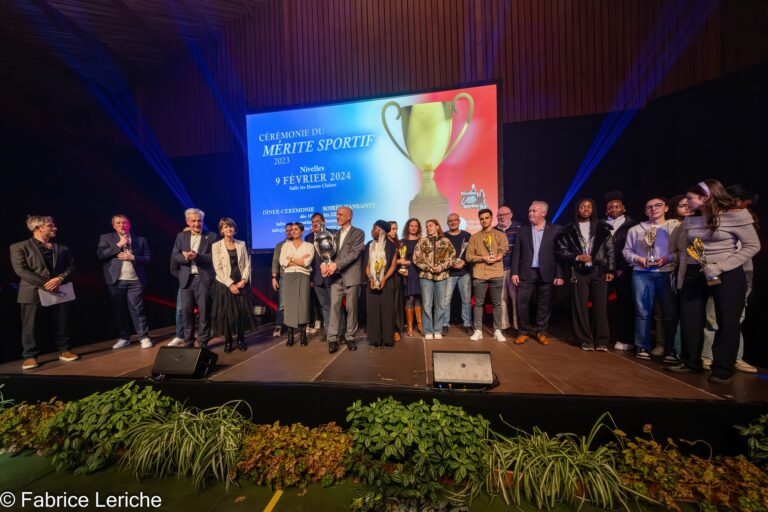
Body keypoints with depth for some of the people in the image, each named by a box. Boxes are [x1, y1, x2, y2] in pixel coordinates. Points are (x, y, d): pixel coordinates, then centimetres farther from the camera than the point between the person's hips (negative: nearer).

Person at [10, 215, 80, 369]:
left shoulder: (62, 248, 14)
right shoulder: (19, 247, 2)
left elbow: (71, 266, 9)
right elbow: (21, 270, -7)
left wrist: (60, 279, -11)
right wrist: (44, 283, -16)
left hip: (60, 291, 3)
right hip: (34, 293, -3)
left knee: (63, 325, 7)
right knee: (32, 327, 3)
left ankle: (64, 350, 18)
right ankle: (30, 356, 16)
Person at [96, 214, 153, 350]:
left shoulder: (141, 239, 9)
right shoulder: (106, 238, 9)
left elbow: (148, 258, 4)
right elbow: (100, 254, -5)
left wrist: (132, 257, -11)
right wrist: (119, 245, -9)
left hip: (135, 281, -1)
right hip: (115, 281, 2)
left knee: (137, 310, -2)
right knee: (119, 311, 9)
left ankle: (144, 337, 2)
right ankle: (124, 338, 21)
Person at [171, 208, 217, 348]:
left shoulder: (211, 236, 0)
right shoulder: (181, 236, 12)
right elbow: (174, 256, 6)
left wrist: (197, 256, -20)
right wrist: (185, 257, -13)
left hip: (204, 279, -3)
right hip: (187, 279, 4)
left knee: (204, 312, 2)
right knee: (186, 311, 9)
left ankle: (203, 342, 14)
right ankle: (188, 342, 24)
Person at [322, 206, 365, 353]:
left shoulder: (358, 233, 0)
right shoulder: (335, 234, 18)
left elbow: (354, 253, -13)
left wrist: (336, 265, -20)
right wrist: (325, 263, -12)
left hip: (351, 276, -4)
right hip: (336, 276, 4)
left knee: (351, 308, 3)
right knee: (334, 306, -1)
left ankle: (350, 337, 17)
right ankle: (333, 339, 6)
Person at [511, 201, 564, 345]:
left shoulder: (556, 230, 2)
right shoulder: (523, 230, 6)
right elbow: (516, 253, 4)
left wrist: (559, 275, -5)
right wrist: (514, 272, -2)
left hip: (546, 273, -1)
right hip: (526, 273, 1)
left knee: (544, 304, 8)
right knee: (522, 302, -2)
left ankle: (540, 331, 24)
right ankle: (524, 331, 13)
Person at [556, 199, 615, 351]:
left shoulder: (602, 228, 8)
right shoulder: (569, 229, 5)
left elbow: (610, 250, 6)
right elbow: (561, 251, 3)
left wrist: (611, 270, -1)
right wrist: (577, 257, -11)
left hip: (599, 271, 1)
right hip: (579, 272, -1)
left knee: (600, 305, 1)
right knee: (580, 306, 2)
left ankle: (601, 340, 12)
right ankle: (586, 340, 12)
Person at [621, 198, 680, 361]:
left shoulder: (676, 226, 8)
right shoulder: (636, 229, 13)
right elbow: (626, 251, 11)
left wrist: (668, 258, -14)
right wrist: (638, 258, -6)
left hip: (667, 272, 0)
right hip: (641, 273, 1)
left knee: (670, 312, 1)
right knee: (642, 311, 2)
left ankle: (670, 349, 15)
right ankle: (643, 347, 11)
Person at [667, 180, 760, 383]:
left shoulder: (736, 215, -7)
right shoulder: (690, 220, 6)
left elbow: (753, 246, -8)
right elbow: (684, 251, 9)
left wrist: (720, 267, -19)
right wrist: (681, 279, 7)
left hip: (728, 275, -4)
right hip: (694, 275, 4)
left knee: (727, 323, 5)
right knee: (689, 321, 6)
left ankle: (723, 369, 18)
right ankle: (691, 363, 20)